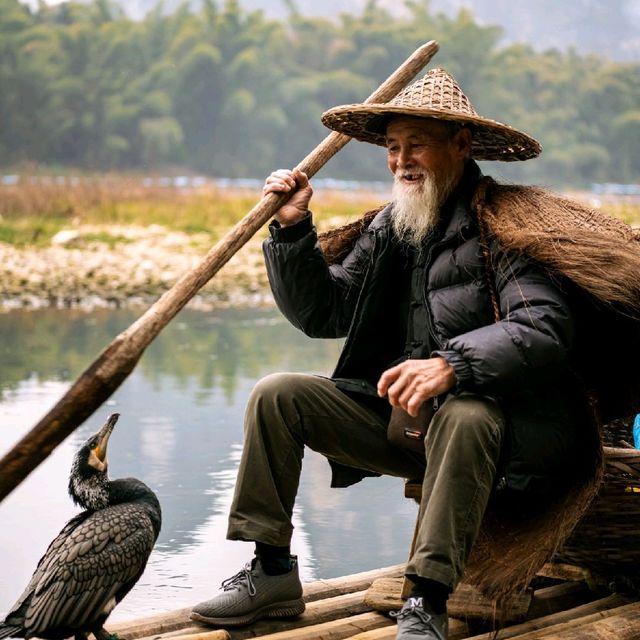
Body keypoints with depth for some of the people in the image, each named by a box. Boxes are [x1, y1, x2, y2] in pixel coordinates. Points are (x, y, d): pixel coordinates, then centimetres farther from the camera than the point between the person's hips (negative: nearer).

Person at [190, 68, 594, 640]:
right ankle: (272, 573, 0)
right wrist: (293, 229, -2)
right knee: (277, 395, -4)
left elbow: (545, 329, -25)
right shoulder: (390, 228, 11)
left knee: (463, 418, -39)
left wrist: (452, 365, -39)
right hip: (397, 416, 7)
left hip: (486, 414, -7)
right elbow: (322, 313, 11)